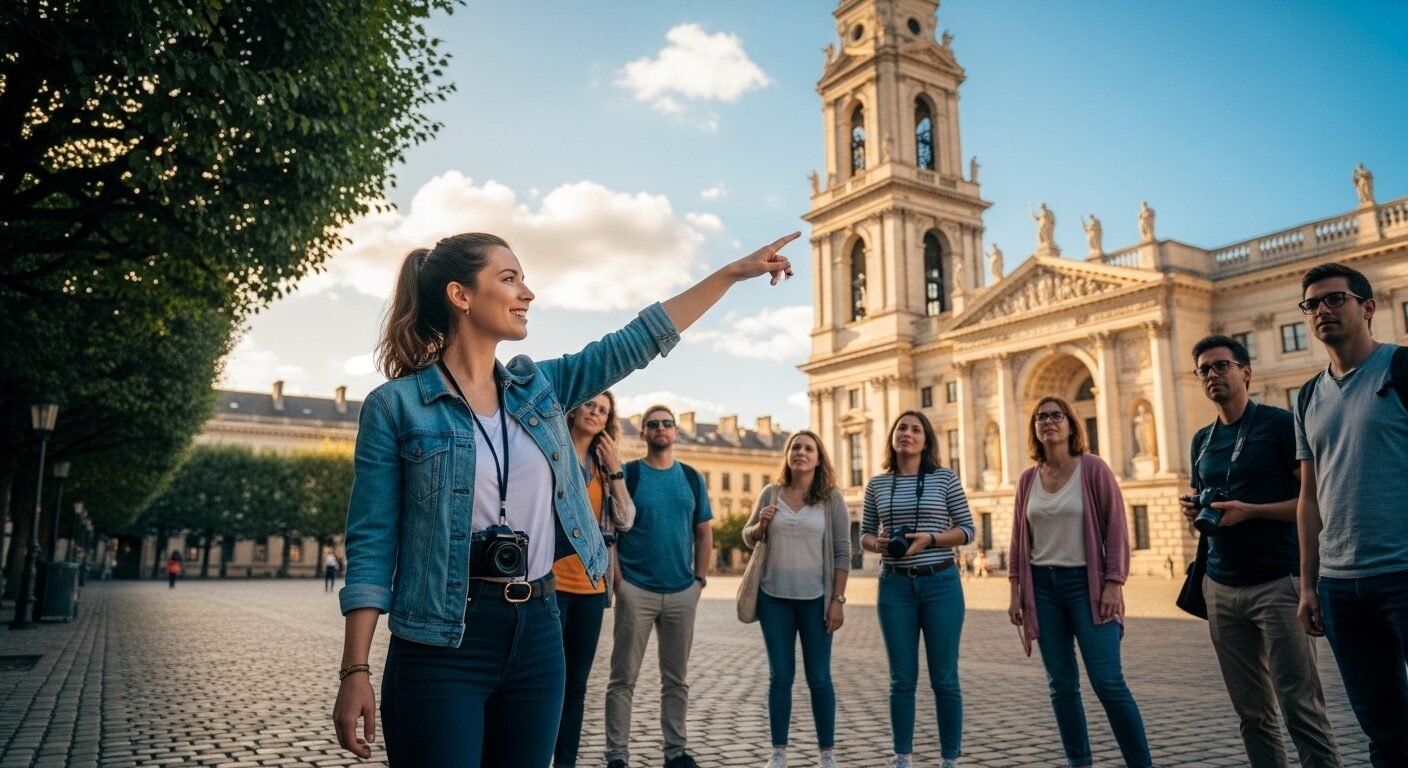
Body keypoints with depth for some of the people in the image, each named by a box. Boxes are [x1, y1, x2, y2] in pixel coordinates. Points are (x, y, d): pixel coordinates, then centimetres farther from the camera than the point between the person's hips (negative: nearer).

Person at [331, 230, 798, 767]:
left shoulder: (539, 386, 7)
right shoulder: (395, 405, -7)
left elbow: (637, 342, 8)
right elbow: (371, 543, -8)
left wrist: (735, 271, 9)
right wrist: (355, 671, -12)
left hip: (537, 633, 5)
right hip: (442, 644, -5)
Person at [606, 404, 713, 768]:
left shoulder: (692, 477, 10)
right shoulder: (627, 474, -1)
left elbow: (704, 532, 13)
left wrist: (700, 578, 5)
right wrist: (617, 578, -11)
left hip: (682, 592, 4)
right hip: (636, 590, -3)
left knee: (676, 678, 12)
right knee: (624, 678, 0)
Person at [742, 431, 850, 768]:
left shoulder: (831, 498, -1)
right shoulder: (770, 493, 5)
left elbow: (842, 553, -2)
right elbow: (749, 539, 14)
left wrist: (838, 600, -8)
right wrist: (761, 524, -8)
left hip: (815, 599, -2)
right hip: (774, 597, 2)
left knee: (819, 677, 6)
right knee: (780, 676, 9)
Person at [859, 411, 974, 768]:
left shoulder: (945, 478, 0)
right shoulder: (877, 484, 6)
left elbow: (967, 530, 0)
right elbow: (864, 536, 11)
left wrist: (930, 539, -15)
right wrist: (878, 543, -11)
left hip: (941, 584, -2)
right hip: (895, 586, 2)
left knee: (945, 678, 5)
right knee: (902, 679, 7)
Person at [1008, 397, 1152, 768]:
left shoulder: (1093, 468, -3)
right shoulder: (1027, 479, 7)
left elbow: (1116, 529, -6)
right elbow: (1019, 539, 10)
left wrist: (1114, 584, -13)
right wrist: (1016, 591, 7)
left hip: (1086, 583, -4)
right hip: (1042, 587, 4)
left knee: (1108, 682, -8)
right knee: (1062, 685, 7)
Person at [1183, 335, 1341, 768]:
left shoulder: (1279, 423, -3)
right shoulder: (1202, 440, 15)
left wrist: (1251, 511, -19)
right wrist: (1194, 512, 1)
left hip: (1278, 583, -6)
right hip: (1221, 589, 6)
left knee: (1300, 708, -5)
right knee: (1252, 713, 9)